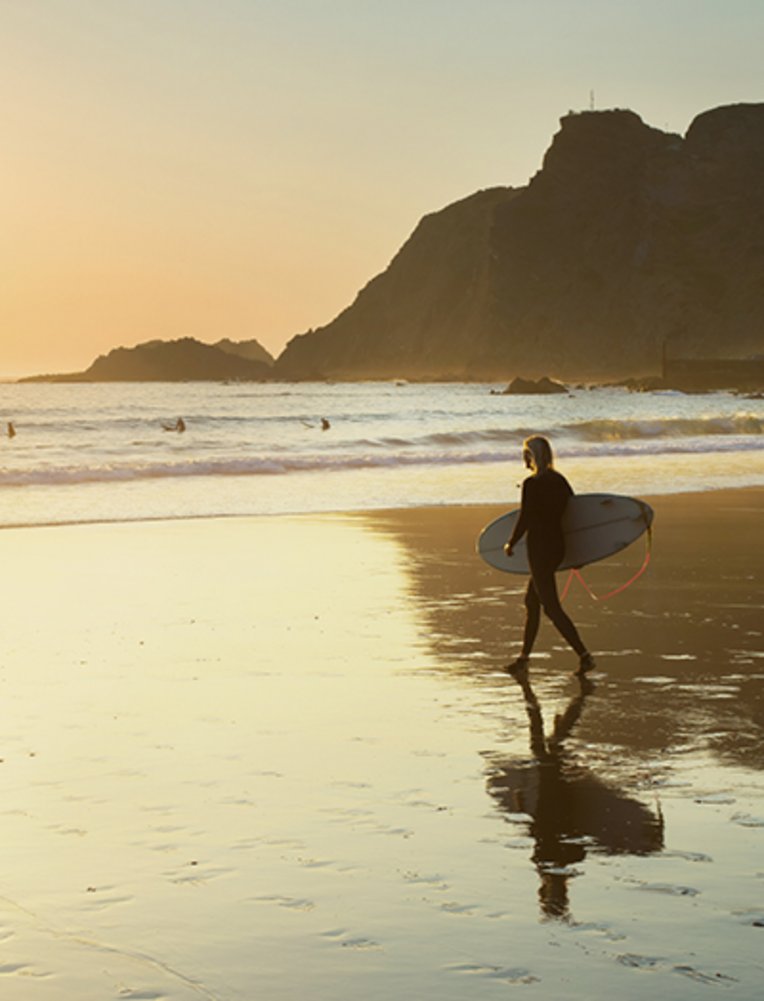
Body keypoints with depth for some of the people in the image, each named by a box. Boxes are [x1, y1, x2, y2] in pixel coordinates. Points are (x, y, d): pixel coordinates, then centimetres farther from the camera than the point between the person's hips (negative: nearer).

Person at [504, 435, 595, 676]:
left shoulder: (531, 484, -17)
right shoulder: (559, 480, 7)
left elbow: (524, 520, -17)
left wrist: (511, 544, -1)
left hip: (539, 548, -9)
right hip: (557, 547, 9)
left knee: (551, 607, -4)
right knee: (532, 601, 19)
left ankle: (584, 655, -9)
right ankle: (524, 657, 26)